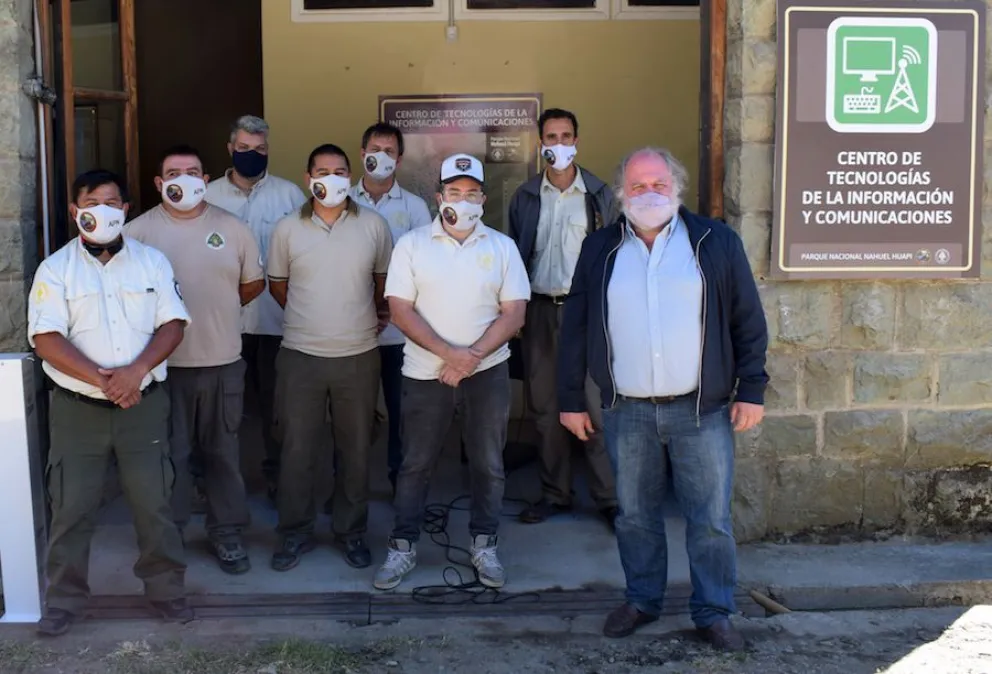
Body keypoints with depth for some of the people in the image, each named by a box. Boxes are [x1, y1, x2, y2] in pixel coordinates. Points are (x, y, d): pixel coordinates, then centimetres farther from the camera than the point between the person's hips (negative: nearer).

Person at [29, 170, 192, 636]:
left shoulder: (152, 261, 4)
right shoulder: (55, 269, -1)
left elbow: (173, 324, -2)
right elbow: (46, 339, -10)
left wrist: (136, 371, -18)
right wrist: (101, 380, -20)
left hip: (144, 404, 1)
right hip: (78, 407, -1)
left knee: (154, 502, 7)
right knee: (72, 507, 7)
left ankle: (165, 588, 23)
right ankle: (65, 599, 22)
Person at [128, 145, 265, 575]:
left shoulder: (232, 228, 2)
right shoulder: (139, 231, -3)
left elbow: (253, 284, 11)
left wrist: (219, 310, 10)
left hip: (223, 361, 1)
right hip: (163, 363, -1)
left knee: (223, 452, 12)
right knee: (168, 454, 9)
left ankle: (226, 532, 24)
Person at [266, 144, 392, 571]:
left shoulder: (373, 225, 0)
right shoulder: (288, 229, 1)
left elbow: (385, 278, 14)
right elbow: (278, 285, 12)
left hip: (359, 355, 0)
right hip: (300, 355, 0)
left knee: (355, 448, 9)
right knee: (297, 448, 5)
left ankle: (351, 532, 25)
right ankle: (295, 533, 21)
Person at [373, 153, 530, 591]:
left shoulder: (502, 247, 3)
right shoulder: (412, 245, 0)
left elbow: (514, 312, -2)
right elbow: (400, 309, -7)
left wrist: (473, 354, -15)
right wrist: (448, 352, -18)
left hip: (487, 370, 1)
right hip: (425, 372, -1)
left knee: (488, 464, 8)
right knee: (415, 463, 8)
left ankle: (484, 545, 24)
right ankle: (403, 547, 20)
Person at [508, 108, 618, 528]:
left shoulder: (599, 194, 3)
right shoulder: (525, 197, 9)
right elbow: (515, 255, 12)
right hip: (540, 309, 3)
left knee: (596, 406, -5)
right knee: (545, 406, 8)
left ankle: (609, 498, 4)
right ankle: (554, 494, 19)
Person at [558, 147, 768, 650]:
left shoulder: (717, 243, 1)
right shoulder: (599, 250, 6)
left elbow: (748, 321, 2)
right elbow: (574, 328, 7)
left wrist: (751, 390, -3)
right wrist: (571, 399, 5)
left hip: (702, 409, -1)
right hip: (627, 411, 2)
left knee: (711, 518, 4)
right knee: (635, 515, 12)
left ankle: (713, 612, 19)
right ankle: (641, 600, 29)